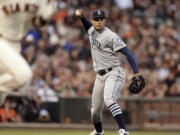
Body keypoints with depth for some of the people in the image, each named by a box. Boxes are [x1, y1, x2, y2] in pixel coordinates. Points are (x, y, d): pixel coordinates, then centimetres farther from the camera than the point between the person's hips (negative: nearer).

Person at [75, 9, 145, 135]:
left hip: (114, 73, -8)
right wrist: (81, 16, 12)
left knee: (108, 100, -33)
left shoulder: (110, 36, -16)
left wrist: (137, 73, -30)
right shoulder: (92, 31, 8)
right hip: (100, 76, 8)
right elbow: (88, 25, 35)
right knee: (95, 109, 14)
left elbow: (127, 52, -20)